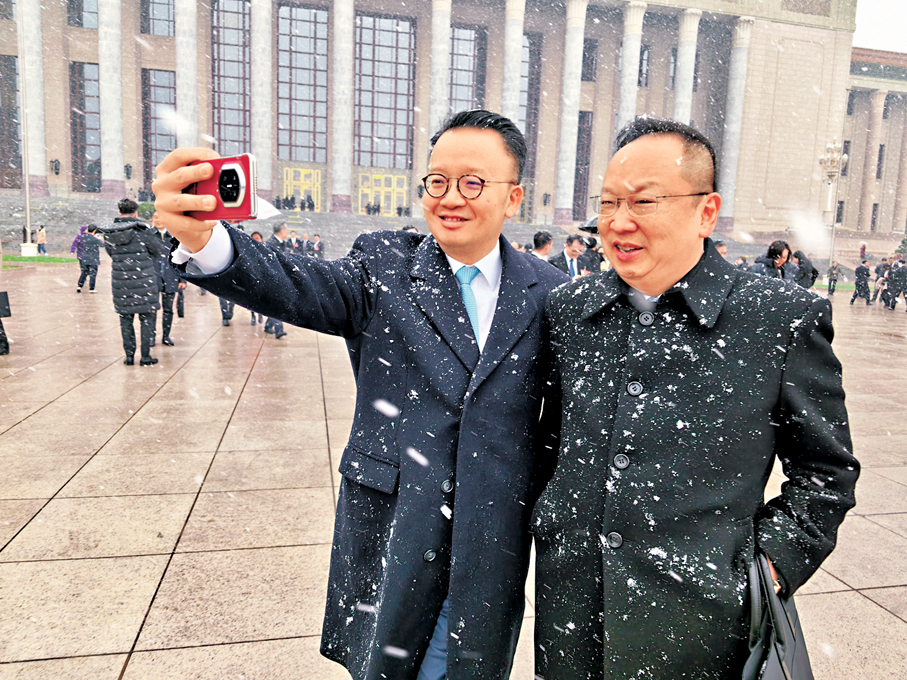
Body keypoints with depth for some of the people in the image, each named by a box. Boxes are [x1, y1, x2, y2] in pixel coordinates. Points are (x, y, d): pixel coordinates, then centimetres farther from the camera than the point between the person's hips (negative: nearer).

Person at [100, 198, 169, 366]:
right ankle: (145, 356, 7)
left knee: (125, 319, 12)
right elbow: (161, 252, -1)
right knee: (147, 317, 5)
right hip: (143, 281, -4)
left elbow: (111, 254, 15)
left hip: (120, 282, 4)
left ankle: (129, 355, 16)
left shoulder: (108, 233, 3)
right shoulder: (141, 230, -9)